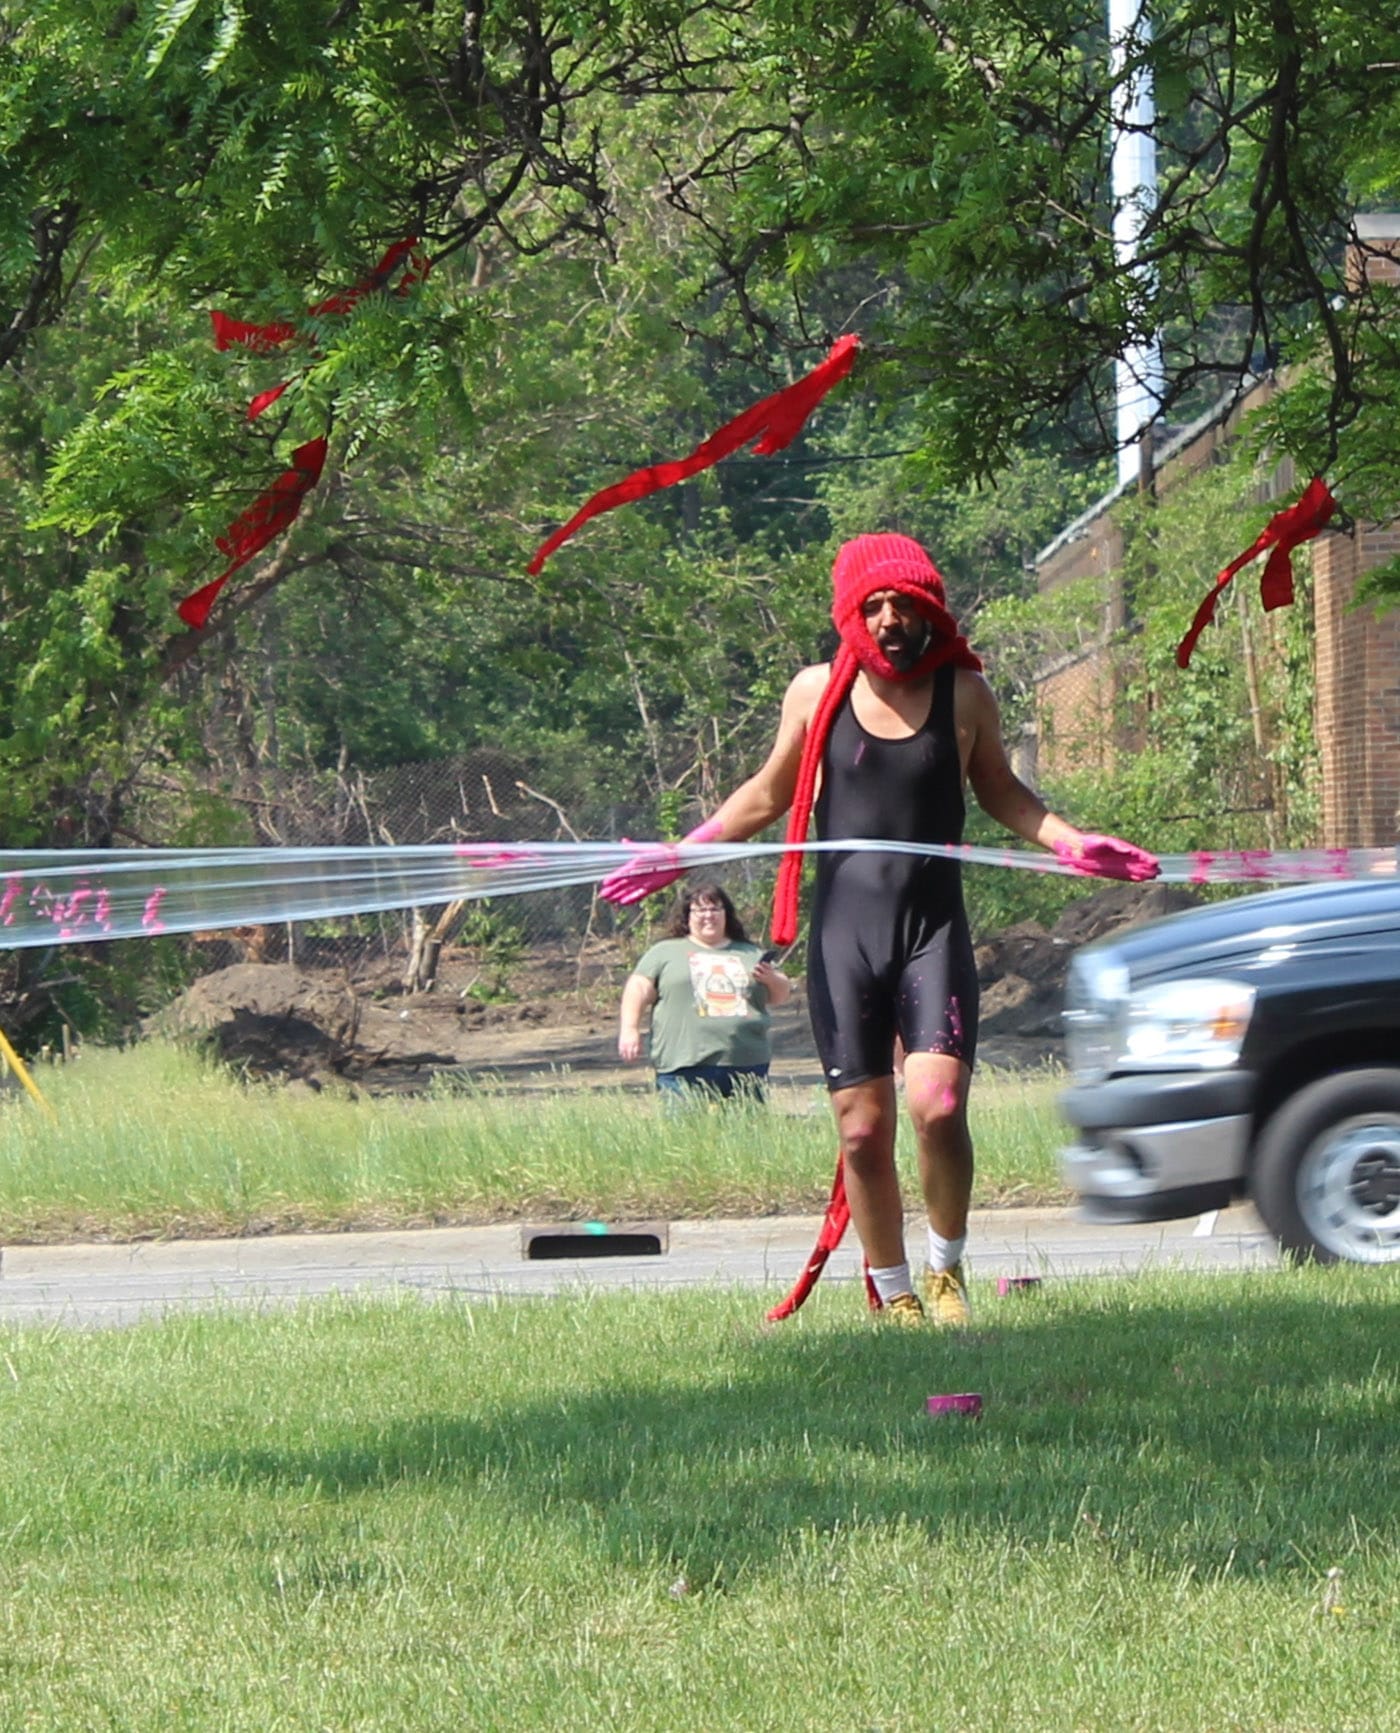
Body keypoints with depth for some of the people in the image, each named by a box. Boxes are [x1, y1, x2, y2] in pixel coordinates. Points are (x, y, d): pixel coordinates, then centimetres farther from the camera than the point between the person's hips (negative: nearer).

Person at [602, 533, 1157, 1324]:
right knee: (864, 1131, -1)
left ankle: (946, 1270, 4)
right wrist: (677, 856, 12)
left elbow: (1001, 791, 19)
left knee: (938, 1106, -19)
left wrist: (1069, 842, 4)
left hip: (934, 932, -1)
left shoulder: (965, 695, 3)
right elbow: (769, 794, 18)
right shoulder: (818, 694, 4)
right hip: (845, 935, 1)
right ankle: (896, 1299, 14)